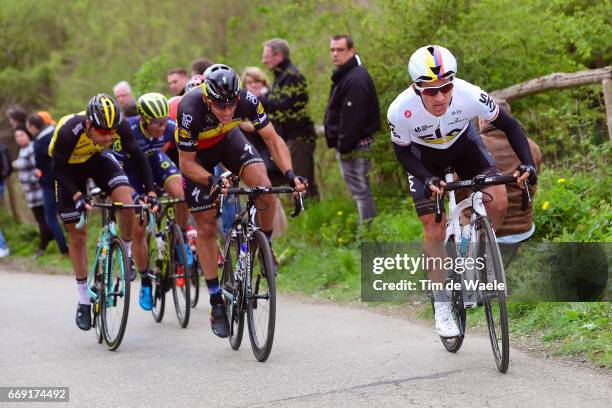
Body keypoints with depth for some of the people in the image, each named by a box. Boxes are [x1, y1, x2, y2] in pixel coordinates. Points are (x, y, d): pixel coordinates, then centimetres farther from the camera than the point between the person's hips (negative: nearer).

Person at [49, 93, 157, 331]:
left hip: (98, 159, 2)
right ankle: (84, 301, 13)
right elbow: (58, 170, -27)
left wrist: (151, 192, -28)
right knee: (78, 235, 1)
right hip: (70, 167, -2)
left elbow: (138, 157, -19)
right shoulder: (69, 131, -39)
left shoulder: (120, 126, -31)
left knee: (127, 204, -26)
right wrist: (77, 196, -40)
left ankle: (127, 252, 3)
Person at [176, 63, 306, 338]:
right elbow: (187, 163, -28)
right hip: (196, 153, -2)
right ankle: (217, 302, 6)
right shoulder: (191, 111, -39)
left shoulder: (246, 100, -32)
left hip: (227, 139, 2)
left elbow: (273, 140, -22)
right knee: (206, 227, -3)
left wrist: (289, 174, -37)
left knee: (264, 188, -25)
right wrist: (212, 181, -46)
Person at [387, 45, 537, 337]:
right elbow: (402, 152, -17)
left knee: (497, 203, -19)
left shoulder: (470, 96, -36)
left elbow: (509, 125, -19)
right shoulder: (400, 111, -36)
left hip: (463, 144, 1)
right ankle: (441, 305, 6)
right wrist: (427, 179, -33)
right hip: (424, 157, -1)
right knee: (435, 230, -9)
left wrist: (527, 162, -31)